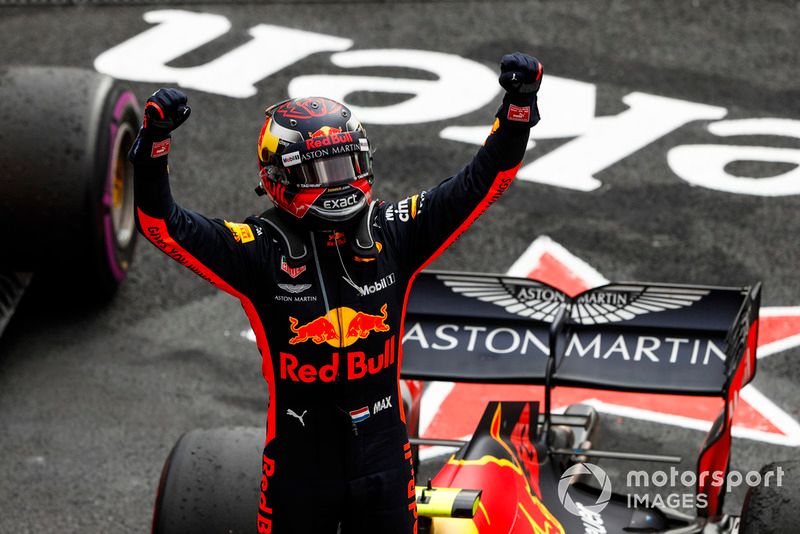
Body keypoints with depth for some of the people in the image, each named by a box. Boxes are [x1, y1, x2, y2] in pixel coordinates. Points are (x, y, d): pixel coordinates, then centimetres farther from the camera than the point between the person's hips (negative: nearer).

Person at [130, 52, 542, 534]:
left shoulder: (393, 232, -3)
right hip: (299, 470, -3)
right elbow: (163, 223, -18)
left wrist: (518, 106, -14)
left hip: (384, 462, 3)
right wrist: (155, 142, -33)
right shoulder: (261, 248, -11)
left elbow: (484, 180, -2)